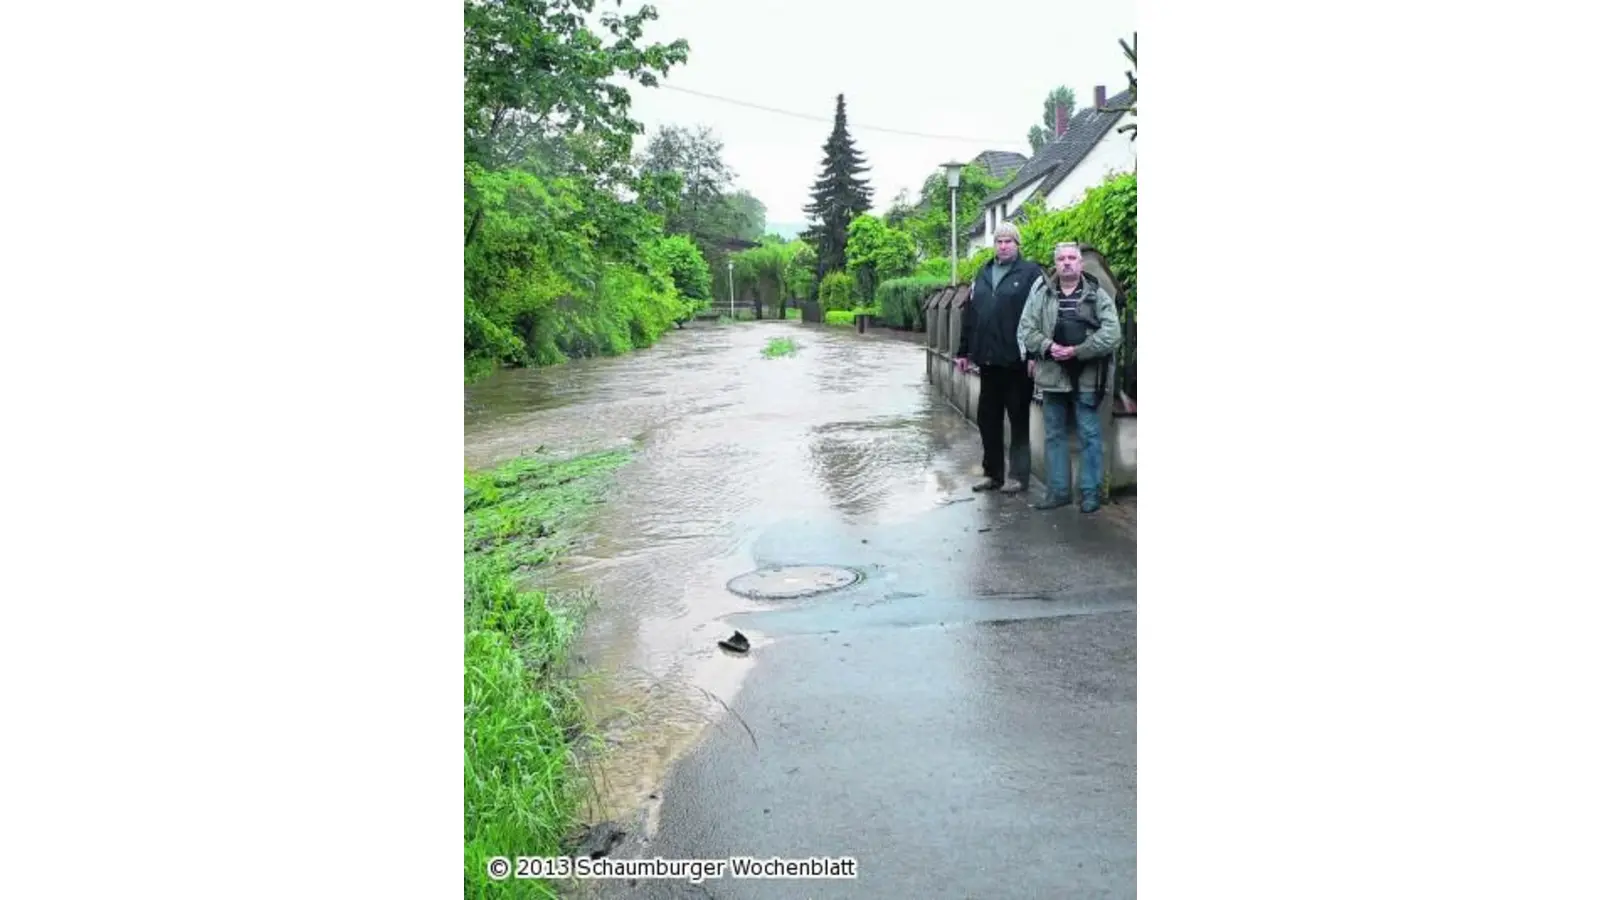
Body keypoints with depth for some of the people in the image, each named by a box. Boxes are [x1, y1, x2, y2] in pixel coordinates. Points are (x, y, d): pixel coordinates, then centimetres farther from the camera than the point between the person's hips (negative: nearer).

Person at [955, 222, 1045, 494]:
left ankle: (1018, 476, 11)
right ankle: (992, 473, 22)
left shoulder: (1030, 273, -4)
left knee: (1018, 419, 4)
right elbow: (969, 314, 16)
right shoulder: (983, 274, 15)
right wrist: (964, 351, 13)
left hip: (1017, 361, -6)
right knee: (988, 419, 11)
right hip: (987, 360, 6)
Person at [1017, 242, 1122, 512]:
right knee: (1053, 435, 10)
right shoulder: (1040, 294, 6)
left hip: (1086, 378, -3)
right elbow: (1025, 329, 3)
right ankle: (1058, 490, 20)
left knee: (1089, 436, 2)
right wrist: (1048, 347, -13)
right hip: (1052, 376, 3)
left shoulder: (1097, 295, -1)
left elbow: (1112, 333, -10)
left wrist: (1077, 351, -16)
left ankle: (1091, 492, 11)